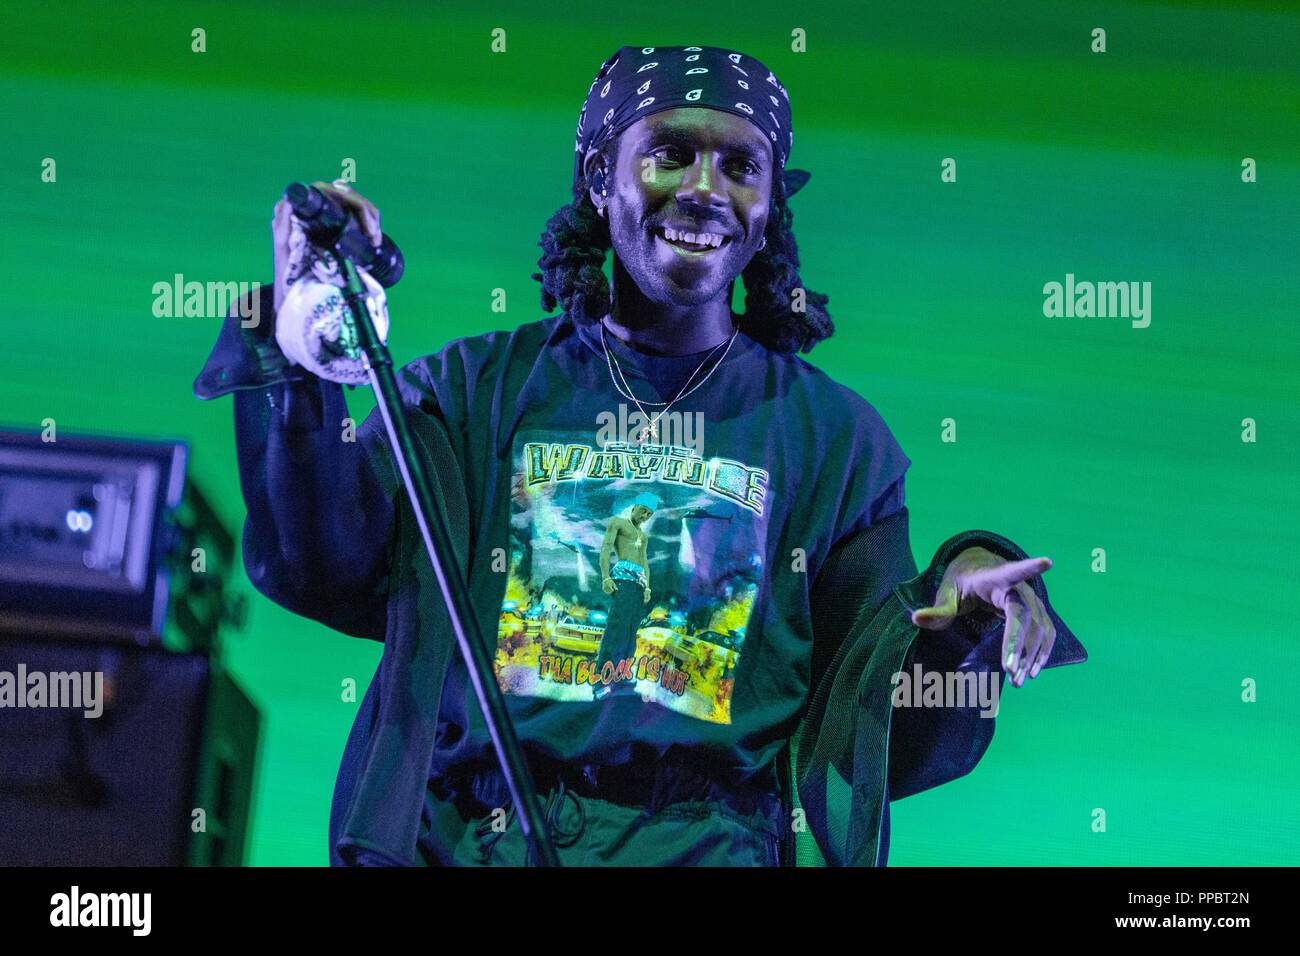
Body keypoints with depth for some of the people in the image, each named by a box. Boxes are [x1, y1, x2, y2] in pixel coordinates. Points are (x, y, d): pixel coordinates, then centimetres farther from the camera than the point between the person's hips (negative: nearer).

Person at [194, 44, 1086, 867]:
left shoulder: (834, 434, 15)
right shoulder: (478, 387, 16)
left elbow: (879, 744, 14)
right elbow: (321, 571, 2)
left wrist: (959, 627, -6)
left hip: (704, 840, -1)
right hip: (463, 828, 2)